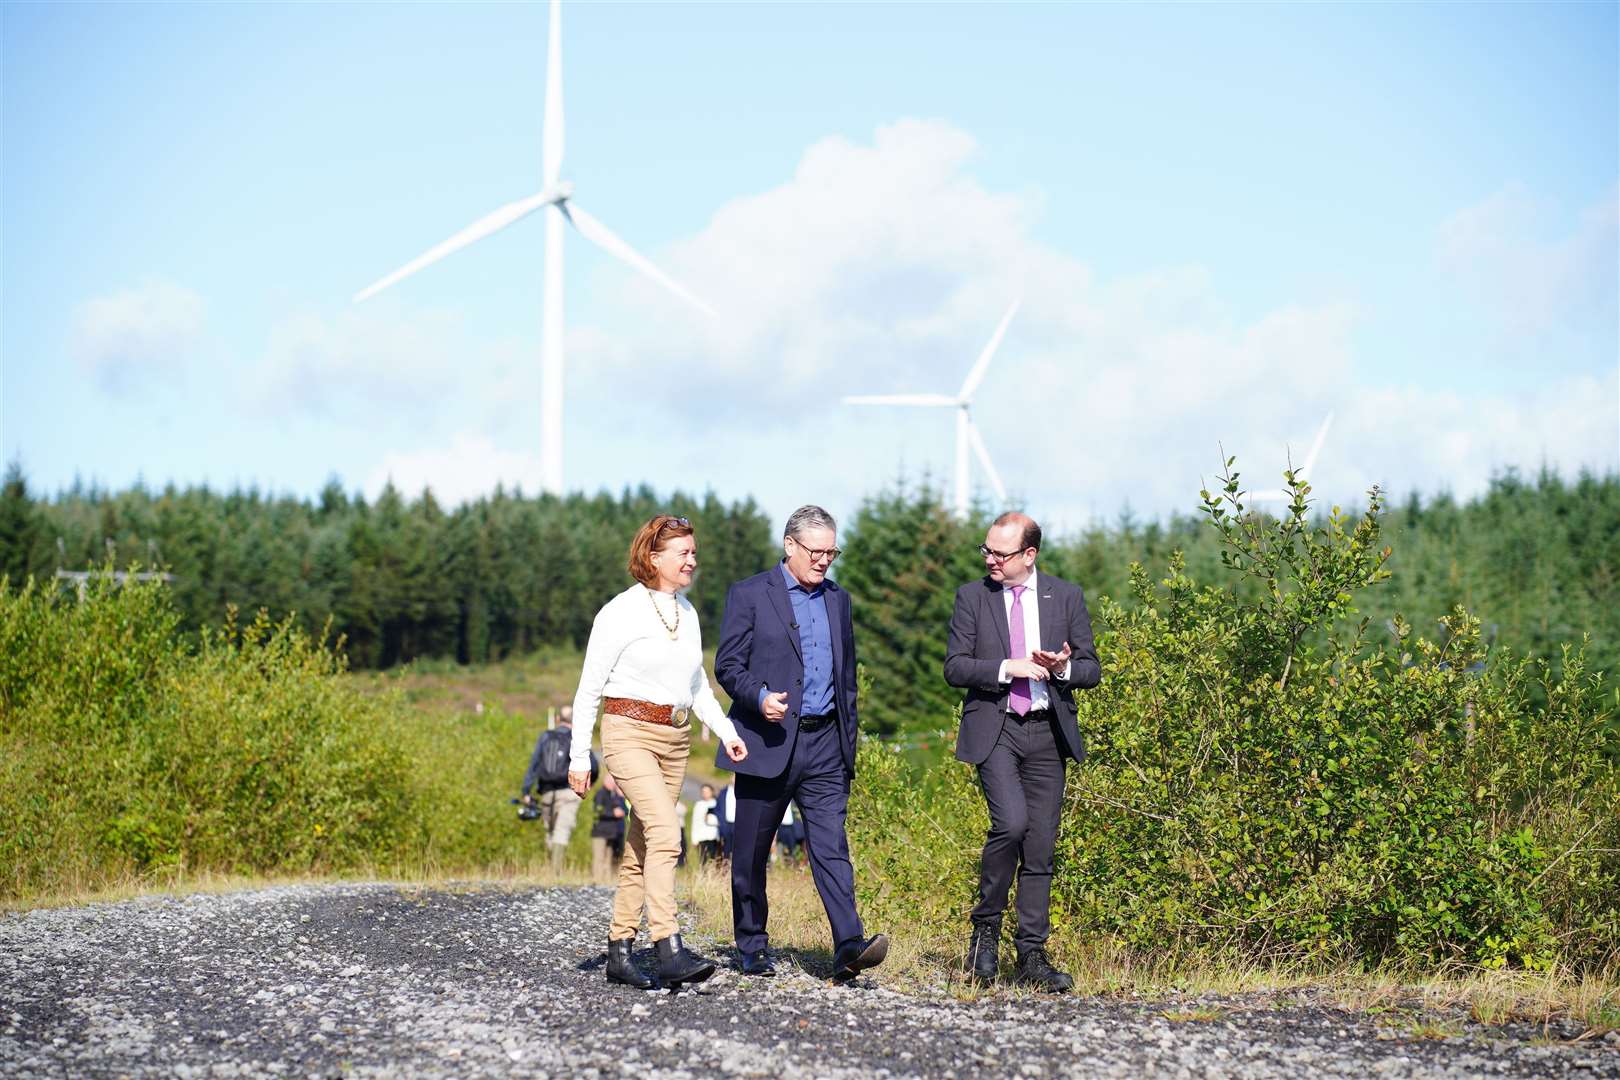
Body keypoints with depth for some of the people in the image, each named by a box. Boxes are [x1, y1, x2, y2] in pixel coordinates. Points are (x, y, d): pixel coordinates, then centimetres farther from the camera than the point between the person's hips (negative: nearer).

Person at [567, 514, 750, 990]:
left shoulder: (687, 612, 12)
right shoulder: (621, 612, -8)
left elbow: (697, 684, 22)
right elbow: (589, 688, -5)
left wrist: (725, 731, 9)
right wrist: (579, 757, -7)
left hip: (675, 738, 7)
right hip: (629, 732, -7)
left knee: (642, 847, 9)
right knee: (666, 831, -23)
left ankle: (619, 951, 15)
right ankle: (669, 951, -29)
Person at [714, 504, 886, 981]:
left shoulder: (838, 600, 15)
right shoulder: (749, 594, -1)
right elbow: (727, 665, -5)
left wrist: (848, 743, 16)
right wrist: (760, 697, -24)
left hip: (824, 745, 3)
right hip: (767, 743, -3)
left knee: (831, 847, -9)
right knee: (751, 854, 5)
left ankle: (849, 947, -18)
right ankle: (752, 949, 19)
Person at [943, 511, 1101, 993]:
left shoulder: (1067, 597, 7)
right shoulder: (972, 597, 5)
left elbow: (1092, 670, 9)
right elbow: (954, 667, 0)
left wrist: (1064, 668, -13)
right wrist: (1007, 668, -14)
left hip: (1047, 733, 2)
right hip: (994, 729, -2)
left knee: (1041, 848, 3)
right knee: (1011, 822, -23)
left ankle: (1032, 955, 10)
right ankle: (986, 925, -3)